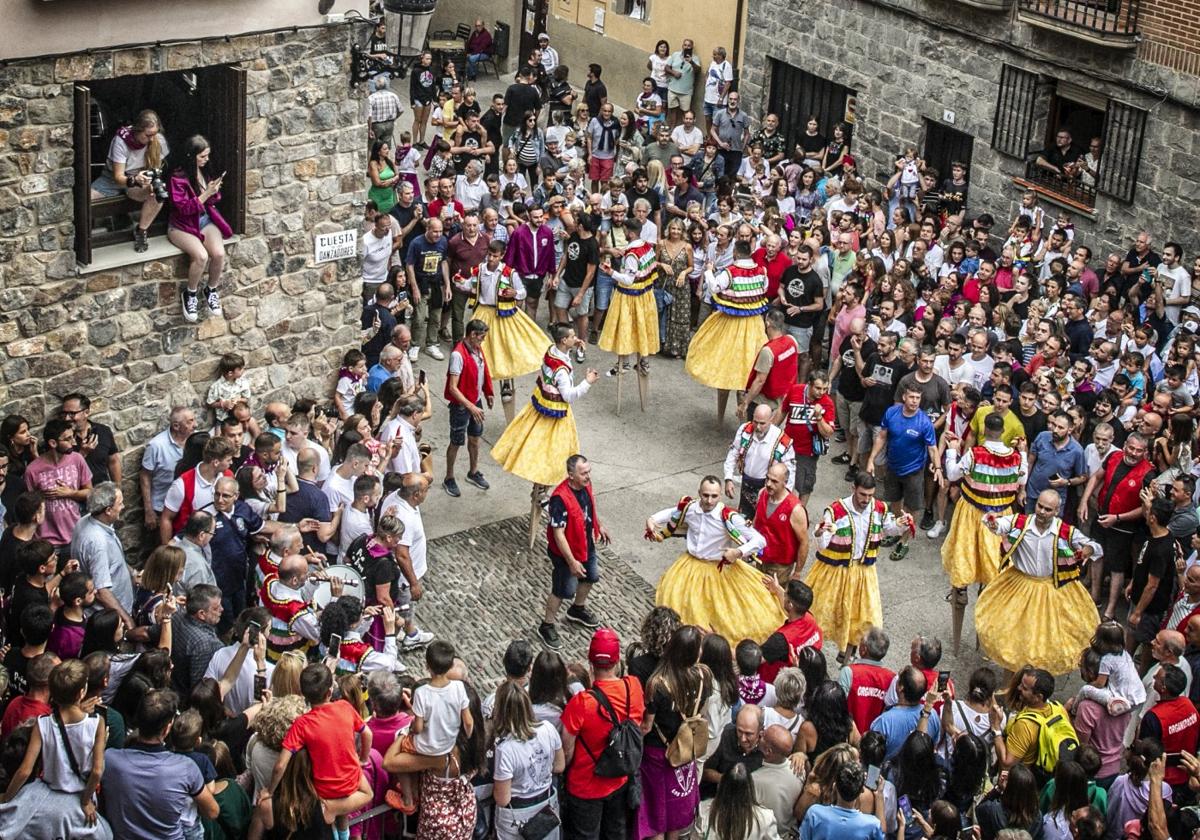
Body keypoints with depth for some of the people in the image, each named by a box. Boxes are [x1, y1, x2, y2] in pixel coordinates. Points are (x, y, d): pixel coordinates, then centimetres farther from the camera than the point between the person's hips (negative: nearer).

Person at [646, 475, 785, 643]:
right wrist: (651, 520, -6)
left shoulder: (729, 517, -27)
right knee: (673, 597, 14)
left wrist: (739, 552, -40)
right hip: (691, 566, 4)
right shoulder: (689, 507, -14)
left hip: (720, 571, -4)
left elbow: (760, 540, -28)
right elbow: (671, 513, 11)